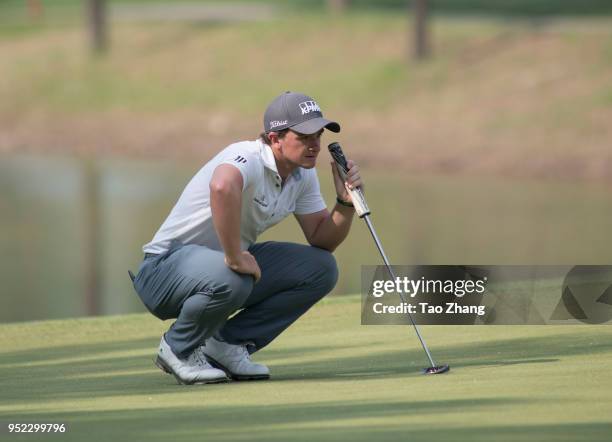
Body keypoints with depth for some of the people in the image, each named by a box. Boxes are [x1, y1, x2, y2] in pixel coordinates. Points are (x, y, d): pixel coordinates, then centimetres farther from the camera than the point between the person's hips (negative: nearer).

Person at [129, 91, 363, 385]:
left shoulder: (303, 175, 2)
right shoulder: (248, 159, -27)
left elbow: (322, 238, 10)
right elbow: (223, 186, -51)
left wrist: (346, 203, -10)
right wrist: (235, 258, -43)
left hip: (229, 262, 9)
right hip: (166, 267, -8)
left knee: (321, 269, -4)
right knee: (229, 279, -41)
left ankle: (228, 344, 2)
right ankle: (178, 349, -9)